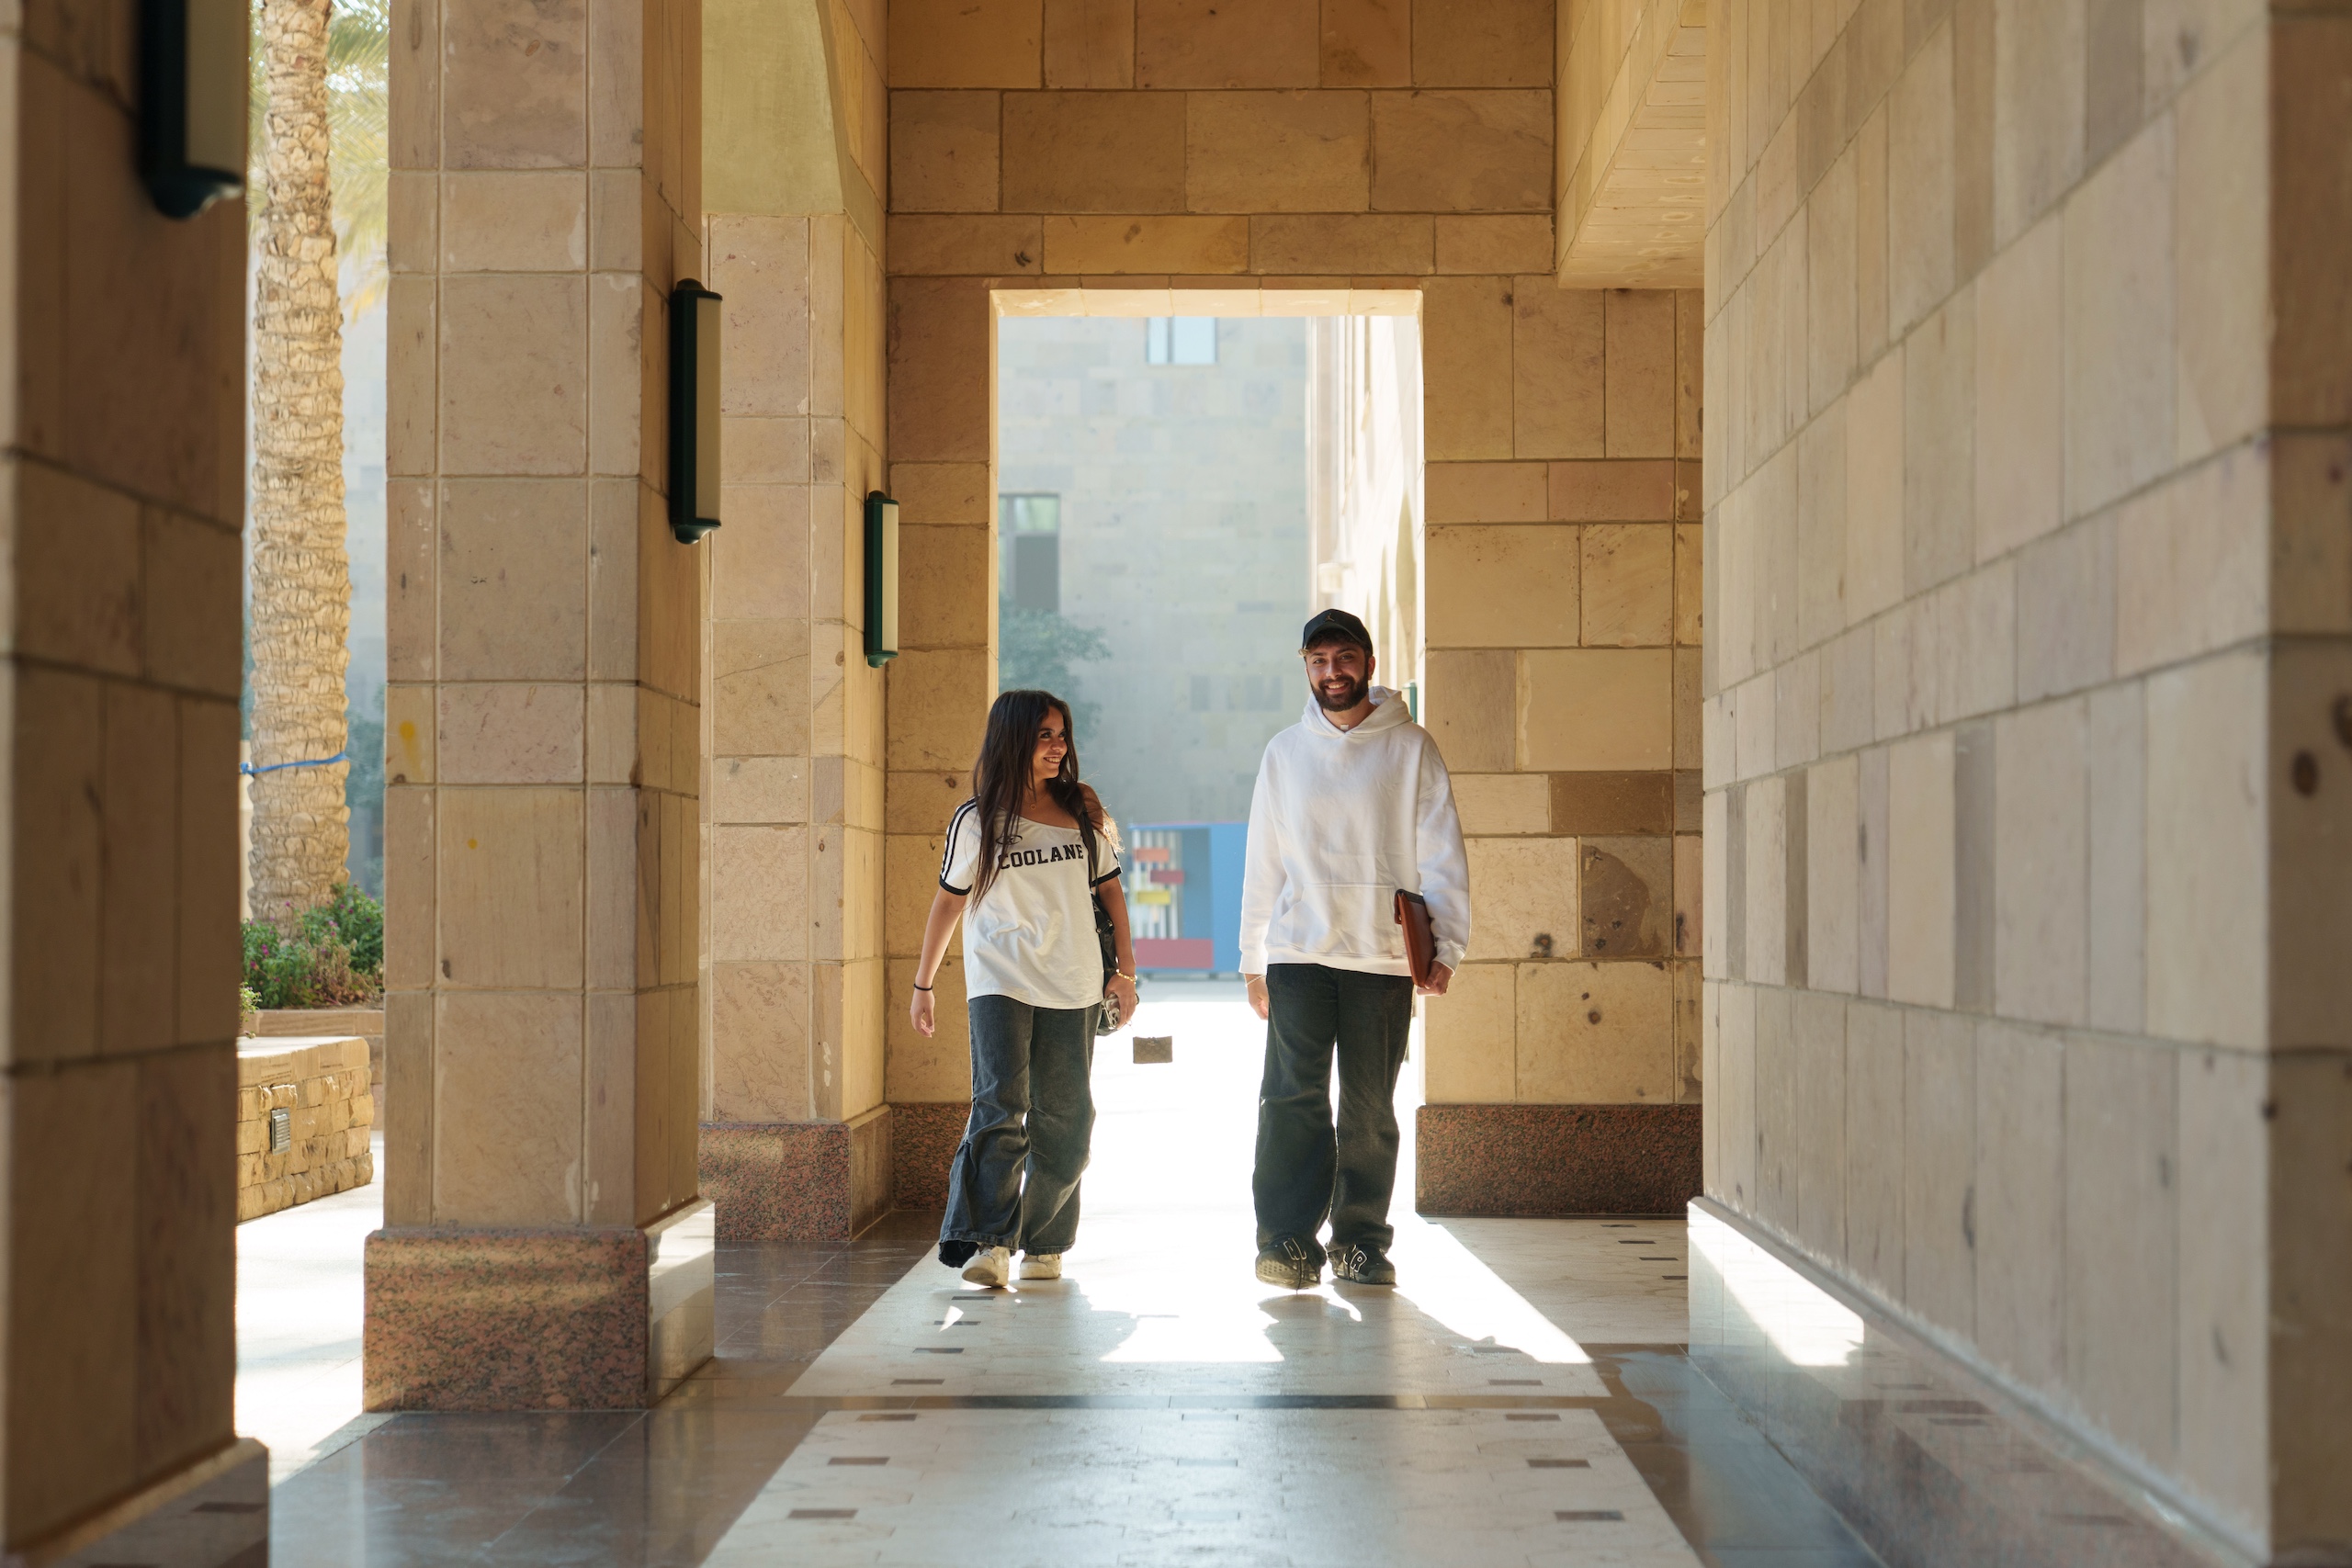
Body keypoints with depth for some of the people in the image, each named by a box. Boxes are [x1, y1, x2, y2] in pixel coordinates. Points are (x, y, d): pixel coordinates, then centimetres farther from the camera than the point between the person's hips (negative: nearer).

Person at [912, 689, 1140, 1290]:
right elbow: (949, 901, 9)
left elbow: (1110, 890, 14)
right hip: (1000, 984, -3)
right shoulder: (977, 820, 1)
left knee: (1064, 1119, 4)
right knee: (1000, 1106, -17)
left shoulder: (1083, 812, 8)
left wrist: (1126, 970, 9)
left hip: (1072, 987, 3)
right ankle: (989, 1243, -20)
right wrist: (923, 984, 11)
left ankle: (1044, 1242, 15)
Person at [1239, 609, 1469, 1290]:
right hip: (1298, 954, 1)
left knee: (1370, 1107, 4)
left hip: (1384, 957, -1)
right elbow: (1263, 862, 13)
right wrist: (1254, 960, 10)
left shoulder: (1410, 748, 4)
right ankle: (1288, 1240, -12)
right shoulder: (1286, 753, 10)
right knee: (1292, 1098, -11)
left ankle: (1360, 1239, 13)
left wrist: (1444, 946, -8)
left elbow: (1441, 854, 2)